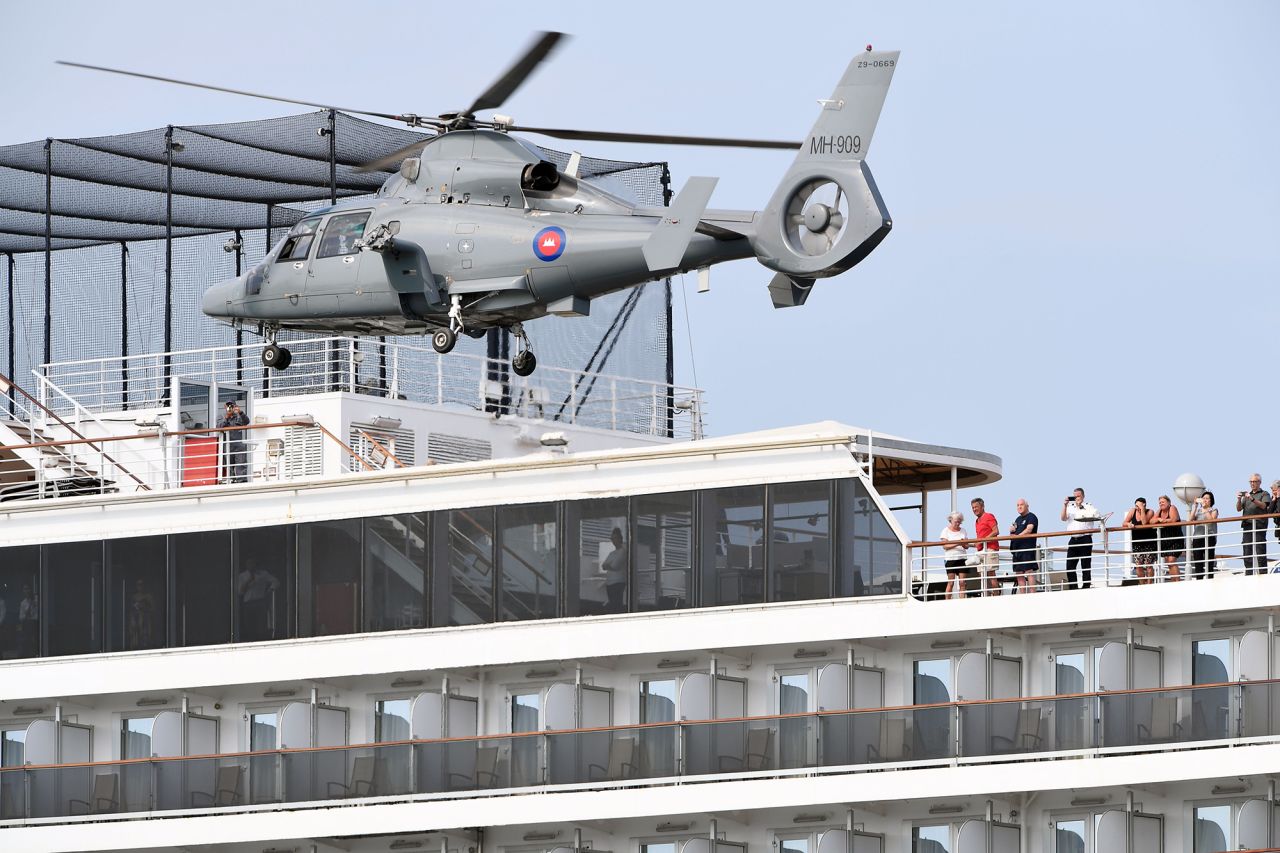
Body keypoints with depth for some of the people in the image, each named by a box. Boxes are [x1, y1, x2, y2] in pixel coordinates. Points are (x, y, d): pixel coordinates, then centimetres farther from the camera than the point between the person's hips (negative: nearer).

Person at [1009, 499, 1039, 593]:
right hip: (1017, 550, 9)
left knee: (1029, 571, -14)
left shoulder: (1031, 517, -1)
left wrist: (1017, 536, -11)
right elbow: (1013, 534, 26)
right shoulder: (1018, 519, 24)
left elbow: (1028, 530, -15)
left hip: (1027, 548, -9)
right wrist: (1011, 531, 4)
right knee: (1019, 574, 6)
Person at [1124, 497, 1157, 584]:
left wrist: (1142, 509, -20)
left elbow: (1144, 522, -22)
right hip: (1137, 543, 4)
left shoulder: (1149, 512, -7)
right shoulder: (1133, 511, 4)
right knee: (1138, 565, -1)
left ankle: (1149, 584, -3)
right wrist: (1128, 524, -20)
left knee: (1148, 564, -8)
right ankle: (1142, 585, 7)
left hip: (1149, 542, -4)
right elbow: (1125, 523, 2)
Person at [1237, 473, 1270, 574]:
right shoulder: (1247, 495, 23)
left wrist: (1252, 499, -24)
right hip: (1247, 526, 5)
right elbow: (1239, 509, 15)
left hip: (1259, 525, -5)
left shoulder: (1264, 494, 8)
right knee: (1247, 553, 2)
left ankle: (1263, 573, -12)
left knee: (1260, 551, -10)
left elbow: (1263, 505, -10)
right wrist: (1239, 500, -5)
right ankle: (1248, 575, 2)